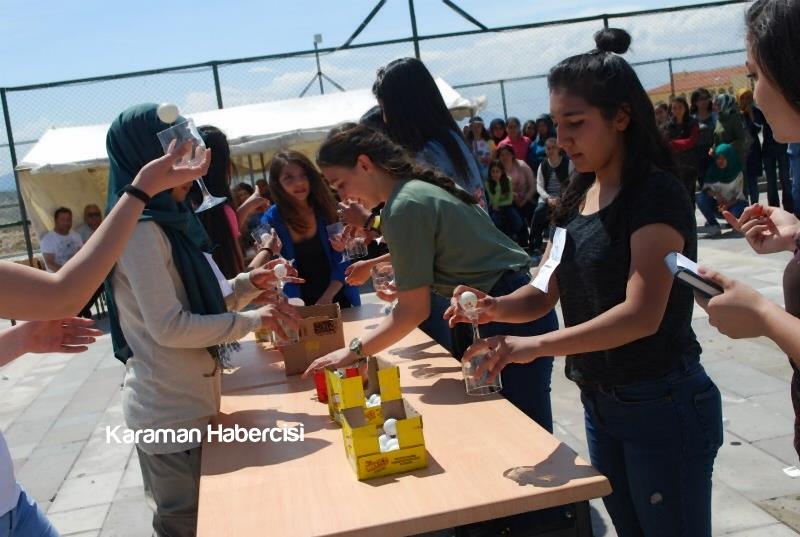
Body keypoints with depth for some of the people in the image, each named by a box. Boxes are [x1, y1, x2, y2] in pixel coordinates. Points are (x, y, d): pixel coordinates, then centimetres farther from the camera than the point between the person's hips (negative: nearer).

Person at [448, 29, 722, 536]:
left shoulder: (657, 193, -18)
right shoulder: (578, 196, 6)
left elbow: (642, 314, -28)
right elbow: (544, 293, 5)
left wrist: (536, 345, -36)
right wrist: (496, 307, -16)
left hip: (663, 407, -8)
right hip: (599, 404, 8)